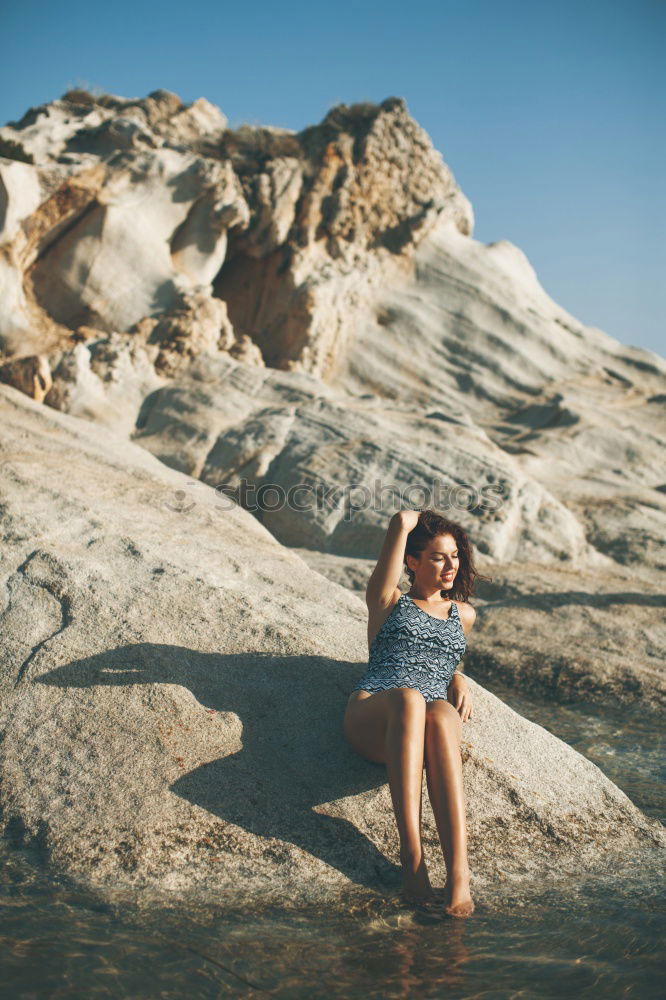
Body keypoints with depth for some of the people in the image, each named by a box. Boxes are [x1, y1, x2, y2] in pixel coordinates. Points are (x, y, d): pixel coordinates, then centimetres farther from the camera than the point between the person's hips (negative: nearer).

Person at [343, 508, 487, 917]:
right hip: (372, 718, -2)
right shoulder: (388, 602, 20)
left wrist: (459, 682, 22)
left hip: (434, 720, 2)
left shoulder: (463, 615, 30)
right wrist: (415, 519, 34)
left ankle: (459, 874, -51)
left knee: (441, 714, -39)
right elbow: (400, 521, 13)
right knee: (409, 698, -41)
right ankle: (412, 857, -45)